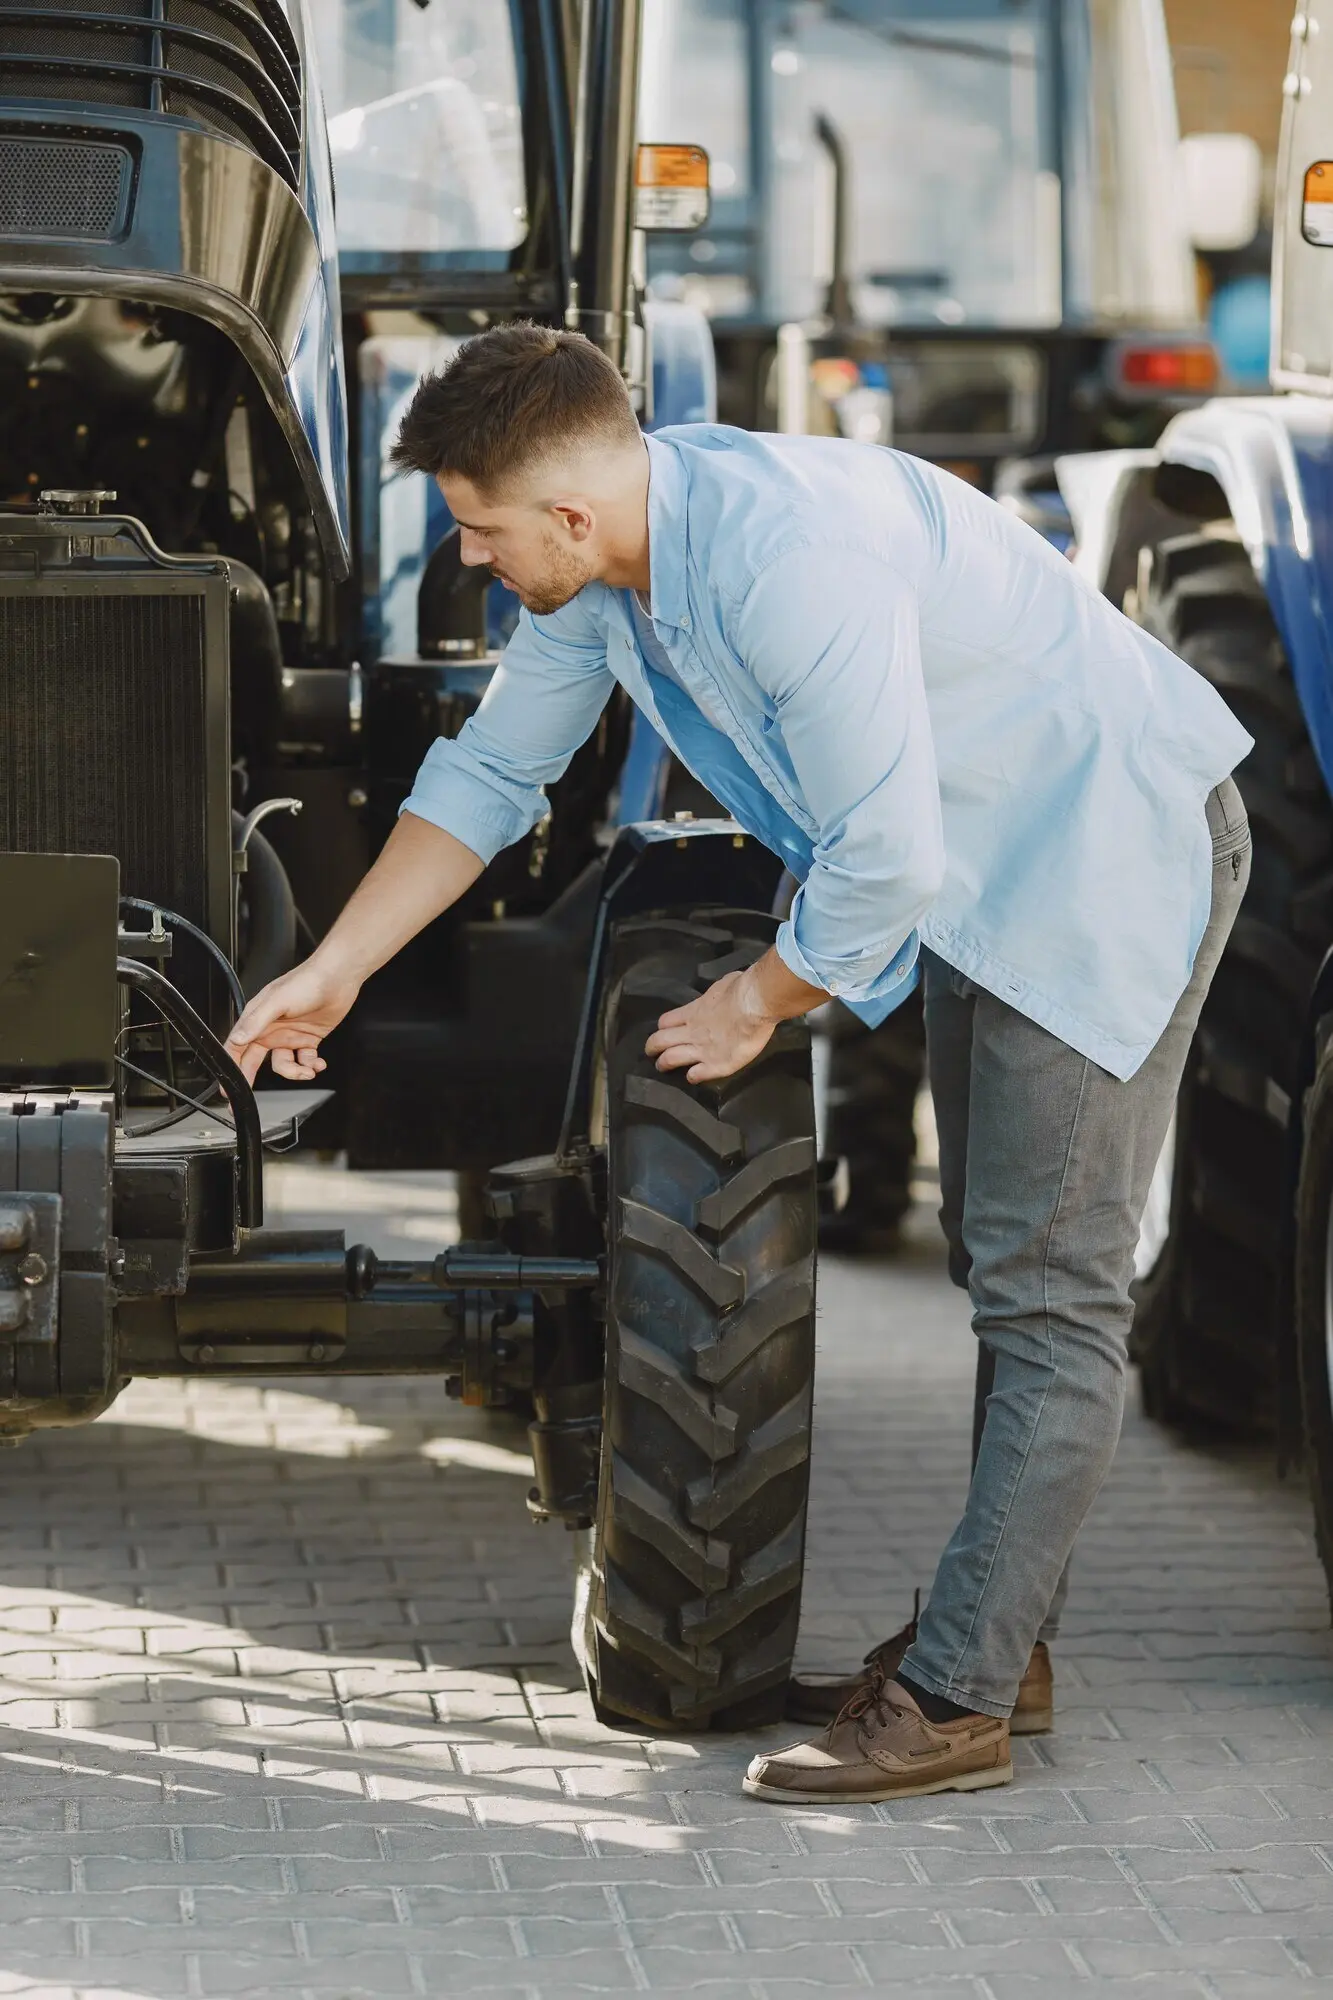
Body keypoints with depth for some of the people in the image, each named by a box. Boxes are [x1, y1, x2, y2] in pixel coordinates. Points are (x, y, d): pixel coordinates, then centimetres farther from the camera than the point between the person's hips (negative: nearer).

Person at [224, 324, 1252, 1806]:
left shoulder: (792, 560, -33)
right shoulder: (596, 563, -4)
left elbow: (886, 863, -29)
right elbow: (491, 772, 11)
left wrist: (758, 1004, -11)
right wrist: (331, 974, 11)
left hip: (1118, 848, -10)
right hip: (985, 874, 10)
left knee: (1050, 1292, -9)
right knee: (1001, 1272, 16)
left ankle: (953, 1706, -11)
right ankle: (992, 1639, 26)